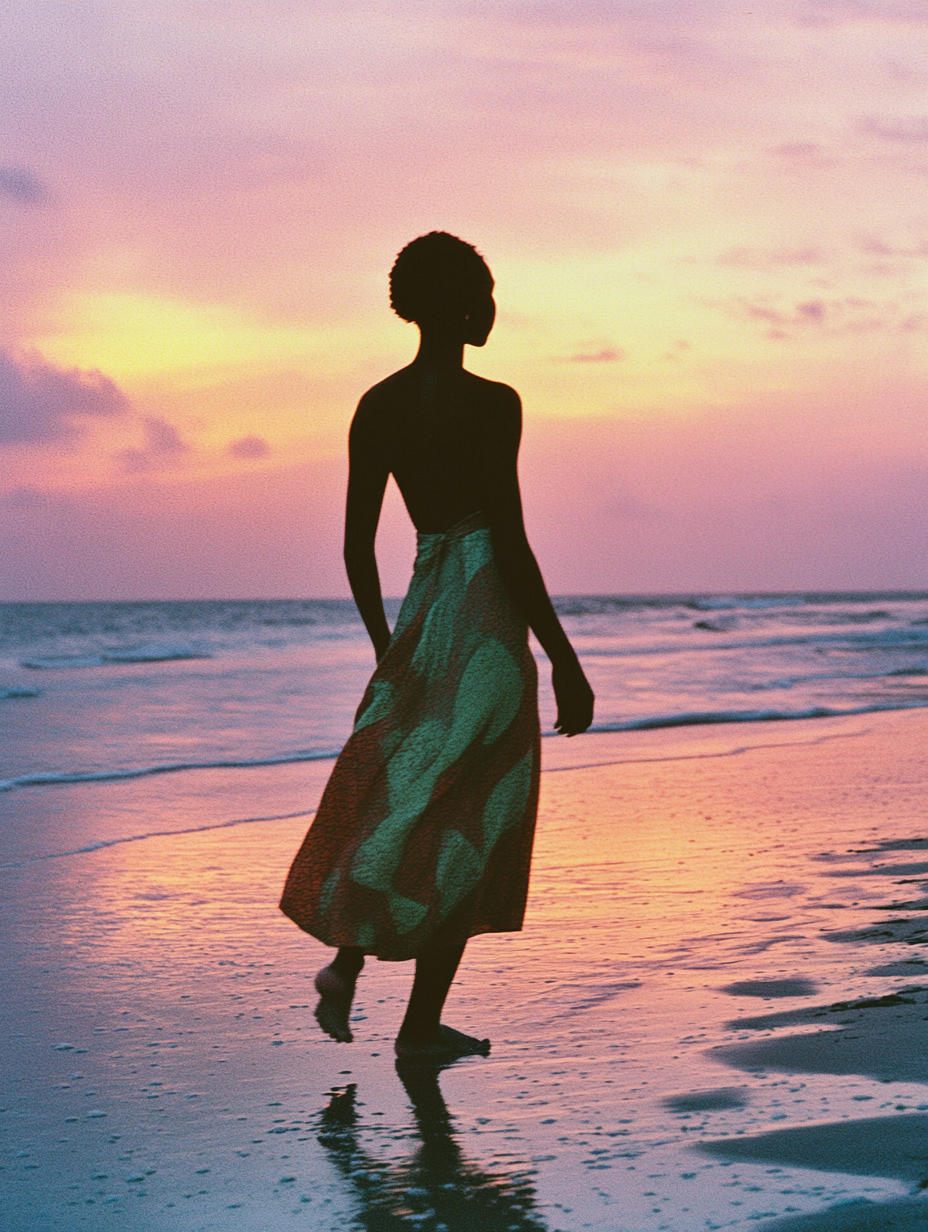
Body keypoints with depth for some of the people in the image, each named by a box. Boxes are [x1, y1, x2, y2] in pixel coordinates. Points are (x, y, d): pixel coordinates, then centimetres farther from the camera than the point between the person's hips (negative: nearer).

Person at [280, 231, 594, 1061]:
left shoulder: (376, 407, 9)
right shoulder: (489, 403, -11)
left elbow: (356, 546, 11)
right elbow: (511, 542, -15)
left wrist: (386, 648, 22)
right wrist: (566, 662, -10)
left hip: (425, 610, 6)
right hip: (487, 616, -6)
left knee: (401, 803, 18)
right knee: (465, 820, 1)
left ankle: (347, 963, 5)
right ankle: (422, 1024, 5)